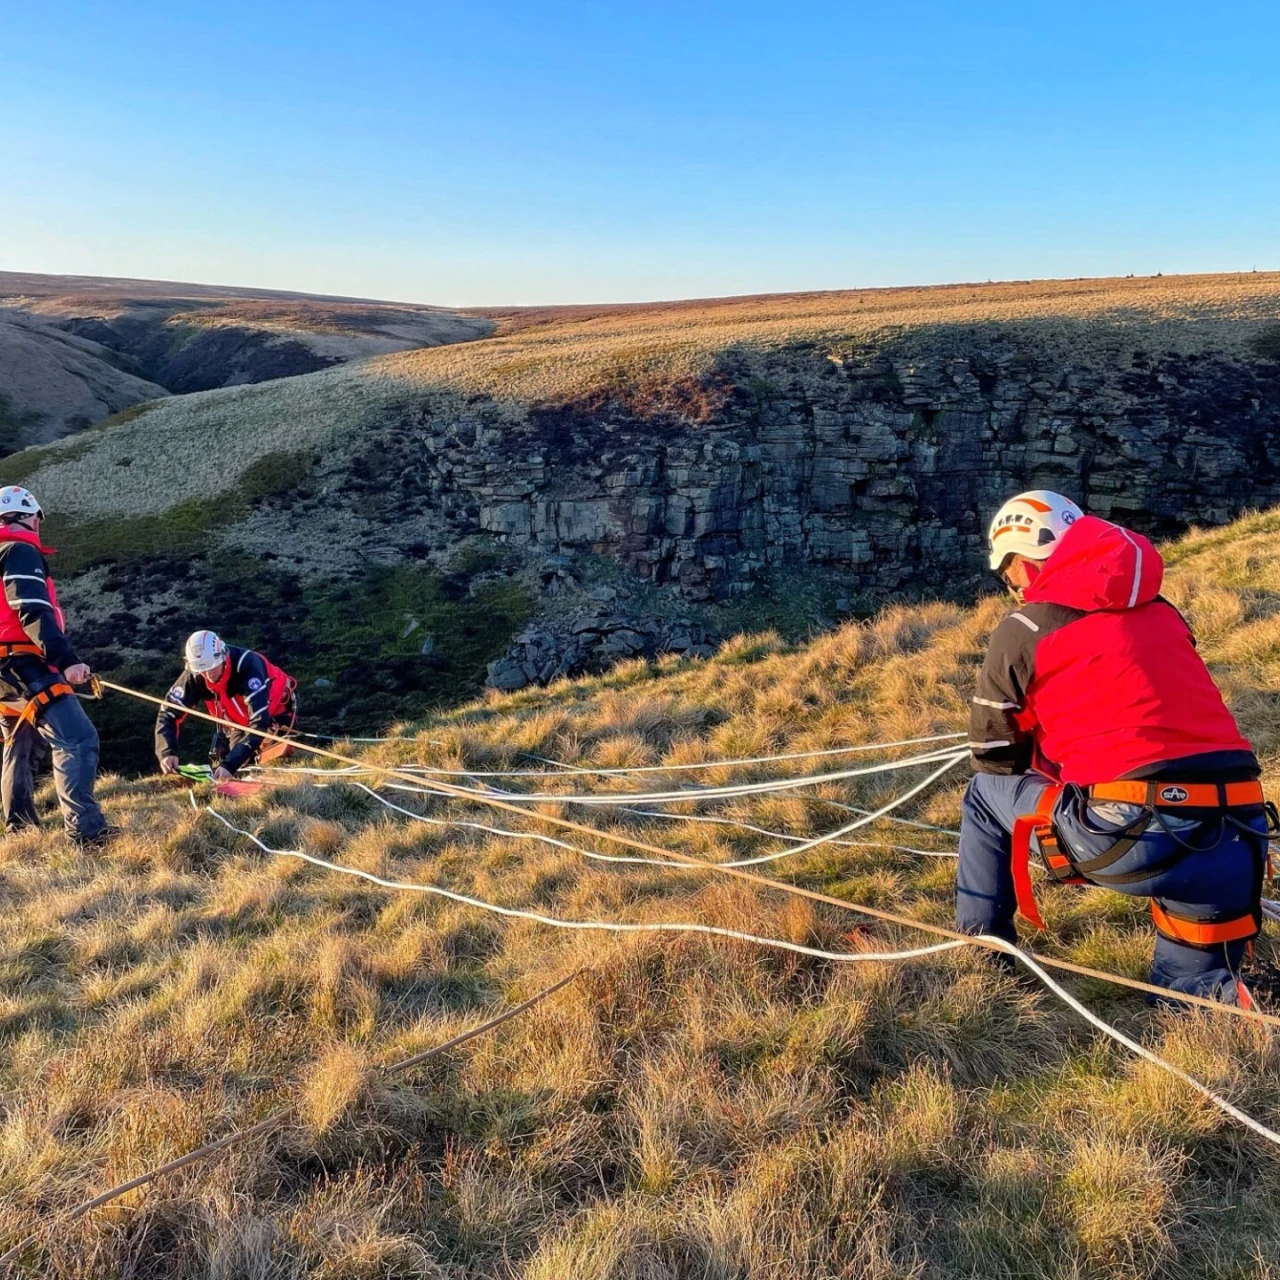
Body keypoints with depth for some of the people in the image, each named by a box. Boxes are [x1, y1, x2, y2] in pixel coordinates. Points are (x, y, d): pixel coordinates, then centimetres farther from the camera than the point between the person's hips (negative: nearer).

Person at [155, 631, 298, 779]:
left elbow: (259, 722, -45)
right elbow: (167, 714, -21)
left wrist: (230, 764, -52)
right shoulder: (194, 675, -25)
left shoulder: (247, 665, -40)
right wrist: (167, 753, -40)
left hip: (276, 712, -5)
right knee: (219, 764, -2)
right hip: (239, 721, 5)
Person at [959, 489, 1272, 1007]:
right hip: (1237, 847, 6)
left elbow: (993, 758, 13)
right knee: (1187, 993, 28)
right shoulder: (1162, 614, 20)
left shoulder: (1022, 629, 4)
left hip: (1132, 836, -5)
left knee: (987, 790, 21)